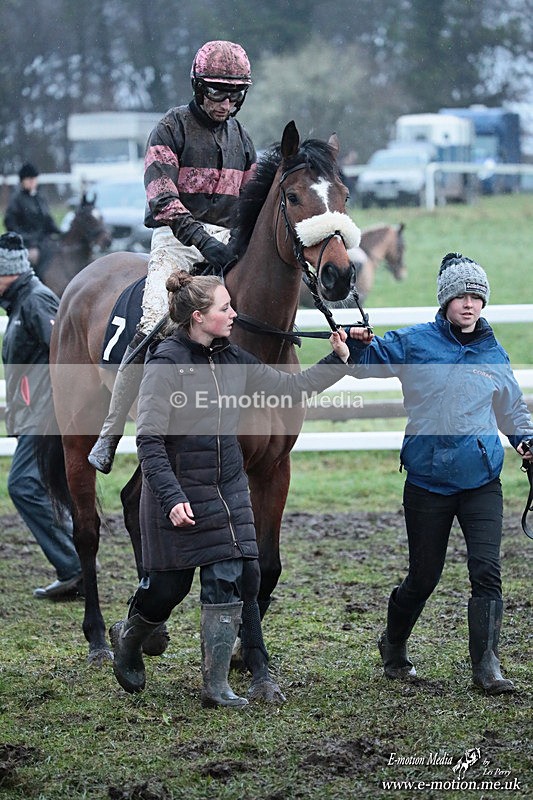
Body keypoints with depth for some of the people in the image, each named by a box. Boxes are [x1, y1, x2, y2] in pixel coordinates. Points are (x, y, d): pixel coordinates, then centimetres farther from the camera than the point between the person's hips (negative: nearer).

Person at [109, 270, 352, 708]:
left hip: (228, 490, 6)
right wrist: (172, 498, -26)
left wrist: (337, 362, 4)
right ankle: (128, 638, 37)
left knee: (237, 580, -4)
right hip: (180, 495, -6)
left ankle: (217, 686, 0)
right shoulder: (166, 363, -16)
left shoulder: (233, 360, 4)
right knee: (169, 585, 5)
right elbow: (149, 440, -19)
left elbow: (288, 386, 13)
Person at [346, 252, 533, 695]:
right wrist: (358, 344, -17)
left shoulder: (493, 354, 7)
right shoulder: (414, 343, -1)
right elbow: (368, 362, 5)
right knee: (423, 578, 9)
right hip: (428, 483, -2)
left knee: (487, 571, -12)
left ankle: (487, 666, -10)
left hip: (482, 483, 2)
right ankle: (394, 645, 35)